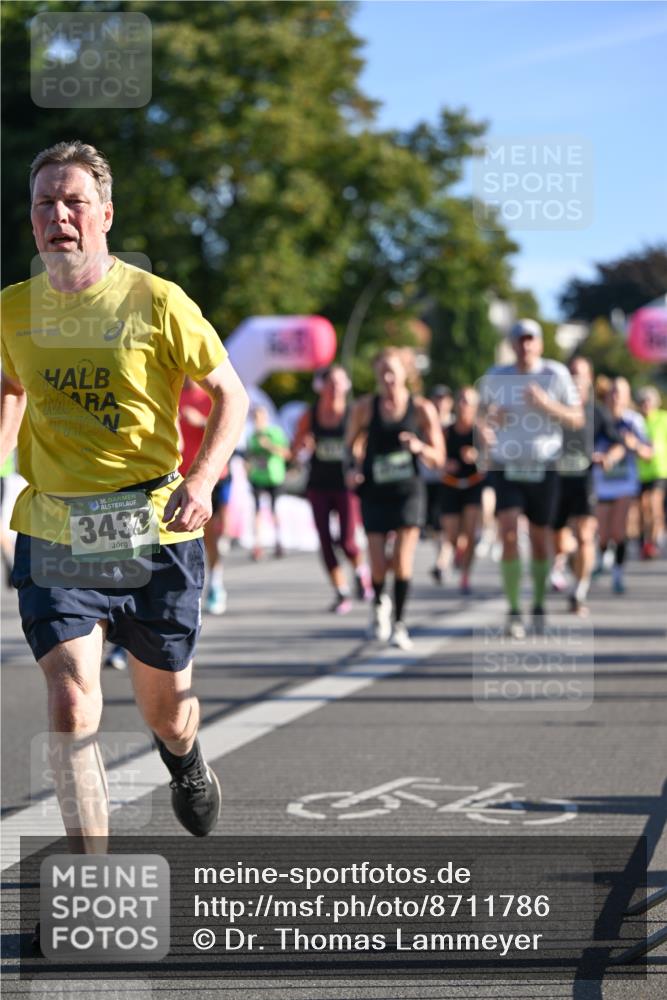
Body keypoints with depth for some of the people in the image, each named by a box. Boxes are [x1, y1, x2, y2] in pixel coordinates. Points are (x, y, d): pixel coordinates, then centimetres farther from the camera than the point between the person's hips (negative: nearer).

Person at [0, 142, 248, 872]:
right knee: (70, 702, -15)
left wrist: (202, 480, -16)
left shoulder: (156, 302, -8)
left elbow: (230, 393, -2)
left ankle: (185, 761, 52)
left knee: (165, 709, 13)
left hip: (153, 532, -1)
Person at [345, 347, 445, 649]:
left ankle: (399, 624, 3)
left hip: (407, 491, -1)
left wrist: (421, 448, -22)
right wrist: (353, 467, -6)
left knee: (402, 560, -10)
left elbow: (438, 459, -2)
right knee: (378, 565, -2)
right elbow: (351, 443, 13)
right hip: (374, 492, 1)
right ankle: (379, 604, 31)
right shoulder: (365, 407, -3)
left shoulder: (422, 409, -5)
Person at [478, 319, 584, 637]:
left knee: (540, 540, 8)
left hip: (544, 469, 0)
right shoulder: (496, 377, 3)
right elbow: (483, 412, 19)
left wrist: (547, 405, -18)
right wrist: (485, 425, -4)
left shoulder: (556, 375, -3)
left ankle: (539, 605, 28)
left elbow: (577, 419, -2)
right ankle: (513, 612, -9)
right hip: (506, 467, 0)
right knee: (509, 535, -15)